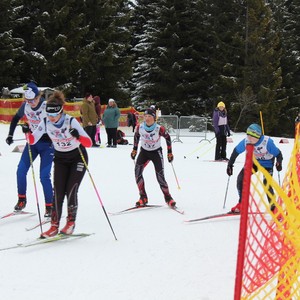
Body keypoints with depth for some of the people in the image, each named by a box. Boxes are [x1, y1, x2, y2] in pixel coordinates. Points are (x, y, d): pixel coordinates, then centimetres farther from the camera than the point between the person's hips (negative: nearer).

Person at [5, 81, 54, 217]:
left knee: (44, 176, -10)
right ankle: (22, 199, 14)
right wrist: (10, 135, 10)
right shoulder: (25, 106, -5)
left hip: (47, 143, -5)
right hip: (32, 142, 5)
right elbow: (16, 118, 13)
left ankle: (49, 206, 3)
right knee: (21, 170, -5)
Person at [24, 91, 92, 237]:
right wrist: (28, 132, -29)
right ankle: (54, 225, -3)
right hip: (60, 159, 4)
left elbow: (89, 143, -30)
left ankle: (71, 222, 6)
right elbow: (32, 141, -9)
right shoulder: (45, 123, -14)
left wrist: (78, 136, -50)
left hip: (78, 158, -3)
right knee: (58, 191, -8)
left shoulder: (71, 121, -26)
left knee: (70, 191, -12)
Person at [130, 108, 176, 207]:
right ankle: (143, 197, -7)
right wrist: (134, 149, 12)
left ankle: (168, 197, 10)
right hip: (144, 151, 3)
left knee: (160, 176, -11)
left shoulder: (159, 129, -23)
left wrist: (169, 153, -1)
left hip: (156, 152, -3)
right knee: (137, 171, -17)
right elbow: (136, 136, 7)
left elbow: (167, 138, -5)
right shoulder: (139, 127, -15)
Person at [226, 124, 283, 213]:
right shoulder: (246, 141, -23)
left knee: (266, 184, -20)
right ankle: (241, 203, 3)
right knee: (241, 177, -13)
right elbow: (236, 151, -8)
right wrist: (230, 164, -6)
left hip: (267, 163, -4)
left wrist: (279, 163, -43)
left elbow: (278, 153, -24)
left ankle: (273, 207, -1)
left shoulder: (267, 142, -33)